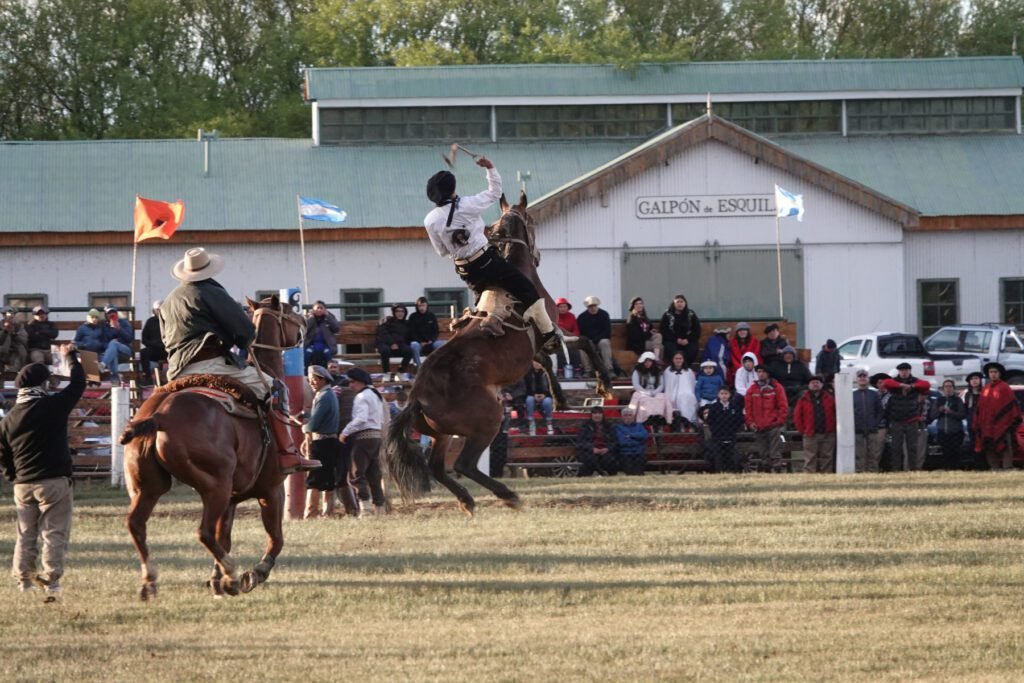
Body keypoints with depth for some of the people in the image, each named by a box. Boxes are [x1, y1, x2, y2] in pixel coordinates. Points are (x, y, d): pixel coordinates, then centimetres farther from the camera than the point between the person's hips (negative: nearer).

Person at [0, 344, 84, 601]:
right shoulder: (54, 406, -9)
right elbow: (78, 384, 4)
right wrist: (71, 357, 18)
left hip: (23, 486, 4)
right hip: (55, 483, -4)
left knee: (26, 536, 13)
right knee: (54, 533, -2)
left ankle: (23, 580, 16)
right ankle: (51, 580, -11)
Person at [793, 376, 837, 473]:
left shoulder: (829, 399, 7)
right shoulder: (804, 400, 4)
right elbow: (797, 417, 5)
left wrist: (833, 428, 2)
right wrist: (803, 430, -2)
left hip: (827, 435, 2)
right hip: (811, 436, -1)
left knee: (827, 460, 4)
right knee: (810, 461, -4)